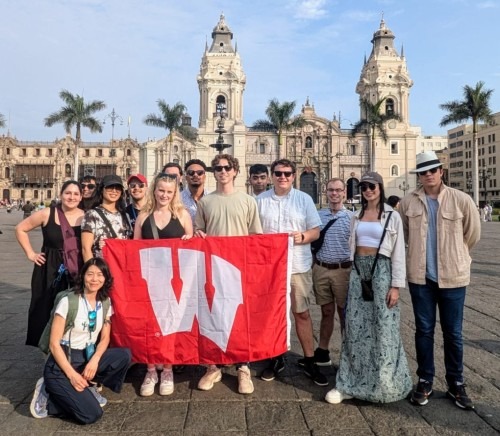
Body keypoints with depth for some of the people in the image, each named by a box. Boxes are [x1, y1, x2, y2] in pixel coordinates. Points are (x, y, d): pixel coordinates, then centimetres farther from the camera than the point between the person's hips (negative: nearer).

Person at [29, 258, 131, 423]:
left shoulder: (105, 304, 0)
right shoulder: (68, 301, -16)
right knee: (90, 414, -19)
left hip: (87, 358, 6)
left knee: (124, 355, -20)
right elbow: (54, 344, -14)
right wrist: (72, 375, -19)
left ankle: (87, 387, 2)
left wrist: (95, 360, -16)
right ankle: (48, 396, 4)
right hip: (61, 363, -6)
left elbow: (105, 338, 4)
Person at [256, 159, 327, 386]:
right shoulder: (261, 200, 3)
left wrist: (302, 236, -18)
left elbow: (315, 231, 2)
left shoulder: (304, 199, 3)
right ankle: (276, 358, 28)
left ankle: (309, 361, 20)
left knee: (302, 313, 7)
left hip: (298, 265, -1)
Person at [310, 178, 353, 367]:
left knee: (345, 313, 8)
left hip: (343, 270, -2)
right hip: (321, 269, 2)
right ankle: (322, 353, 25)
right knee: (327, 312, 13)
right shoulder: (317, 215, 5)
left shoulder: (352, 217, -2)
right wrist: (313, 267, 8)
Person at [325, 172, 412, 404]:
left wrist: (396, 285, -10)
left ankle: (384, 383, 17)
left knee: (383, 328, 1)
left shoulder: (392, 216, -2)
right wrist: (353, 275, 10)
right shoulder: (356, 216, 11)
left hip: (381, 270, -4)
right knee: (356, 327, 6)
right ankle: (351, 382, 15)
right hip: (358, 271, 4)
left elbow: (398, 254, -5)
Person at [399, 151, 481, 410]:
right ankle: (425, 381, 25)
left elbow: (473, 234, 6)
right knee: (424, 330, 10)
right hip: (420, 276, 1)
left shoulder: (461, 200, -6)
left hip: (453, 276, -1)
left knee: (453, 333, 10)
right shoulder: (408, 202, -1)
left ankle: (456, 385, 27)